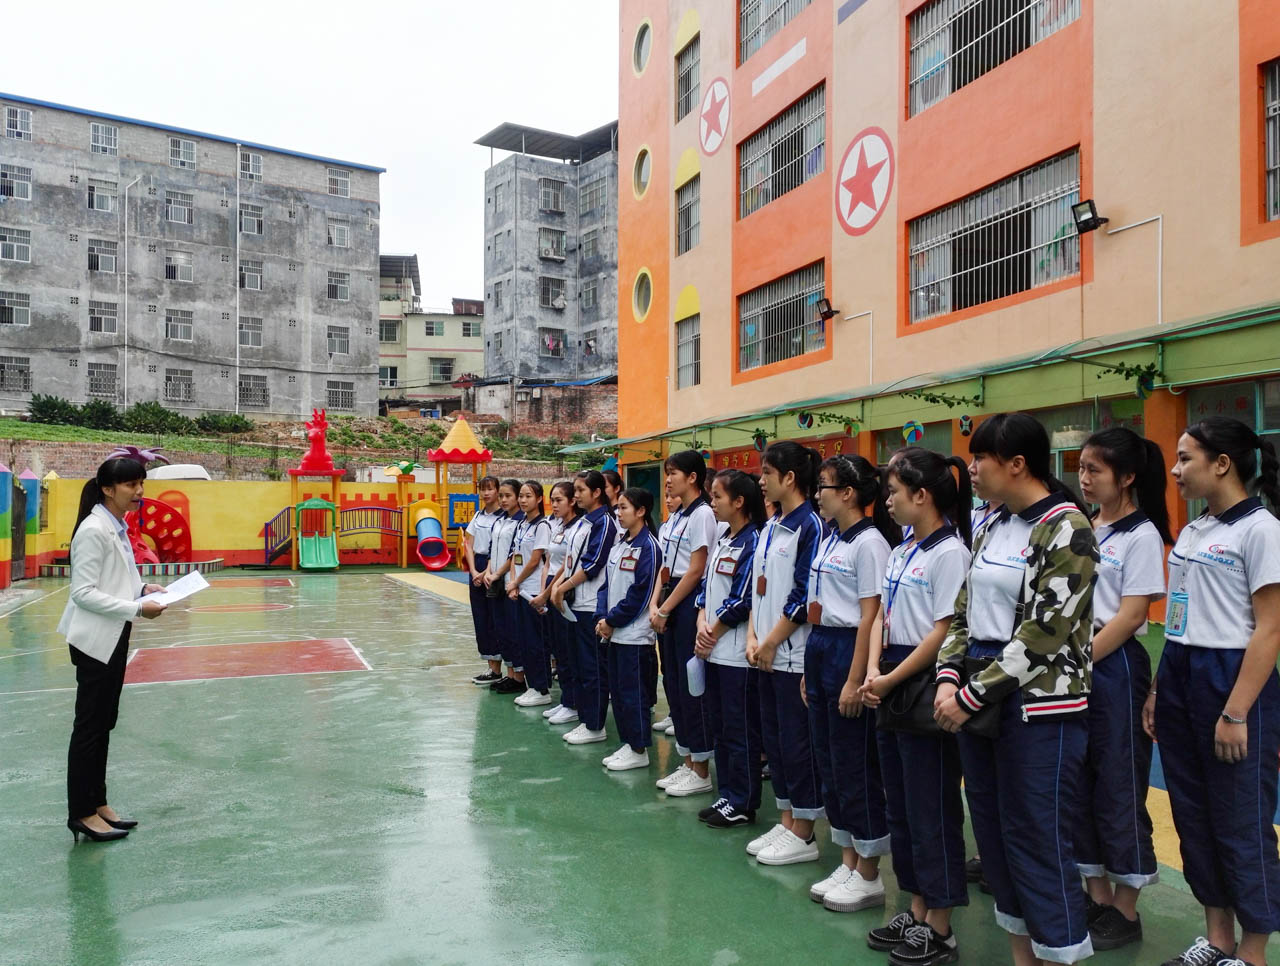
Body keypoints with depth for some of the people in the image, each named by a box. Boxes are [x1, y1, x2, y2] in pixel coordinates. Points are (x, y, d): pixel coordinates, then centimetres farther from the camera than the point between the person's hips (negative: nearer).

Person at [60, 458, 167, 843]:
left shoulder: (118, 527, 8)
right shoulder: (93, 530, -18)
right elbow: (83, 592, -21)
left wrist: (142, 588, 1)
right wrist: (136, 608, -22)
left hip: (114, 638, 9)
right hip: (94, 639, -9)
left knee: (103, 723, 16)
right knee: (89, 726, 2)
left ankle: (97, 803, 27)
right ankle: (81, 814, 13)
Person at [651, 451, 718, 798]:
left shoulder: (703, 514, -12)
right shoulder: (676, 517, 15)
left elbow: (695, 571, -16)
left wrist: (665, 610, -13)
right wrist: (654, 604, 1)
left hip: (690, 603, -9)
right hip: (669, 603, 9)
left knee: (691, 684, -3)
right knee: (673, 682, 11)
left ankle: (701, 772, 7)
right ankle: (687, 764, 22)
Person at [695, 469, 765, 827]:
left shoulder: (752, 542, -14)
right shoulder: (721, 540, 13)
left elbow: (740, 602, -17)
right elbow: (706, 588, 14)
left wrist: (713, 634, -8)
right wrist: (702, 626, -2)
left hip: (737, 653, -9)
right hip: (713, 650, 9)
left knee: (740, 730, 1)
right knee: (719, 726, 15)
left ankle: (742, 804, 12)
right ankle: (727, 795, 27)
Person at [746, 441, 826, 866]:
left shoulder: (811, 526, -13)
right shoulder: (770, 528, 13)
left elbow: (804, 596, -16)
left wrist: (770, 643, -12)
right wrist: (753, 638, 4)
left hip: (795, 655, -9)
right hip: (767, 654, 9)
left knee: (797, 742, 0)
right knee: (773, 738, 14)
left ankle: (803, 835, 12)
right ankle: (785, 823, 26)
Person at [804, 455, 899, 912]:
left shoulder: (869, 542, -13)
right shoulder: (830, 539, 12)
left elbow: (870, 616, -16)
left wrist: (855, 680, -18)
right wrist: (810, 668, 15)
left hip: (849, 649, -9)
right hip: (818, 650, 9)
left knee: (855, 766, 1)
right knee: (828, 762, 14)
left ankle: (869, 875, 16)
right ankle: (848, 863, 27)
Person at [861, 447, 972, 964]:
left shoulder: (948, 552, -14)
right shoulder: (900, 551, 11)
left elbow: (943, 632, -18)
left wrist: (890, 680, -14)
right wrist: (872, 675, -3)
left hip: (924, 686, -9)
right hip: (891, 688, 9)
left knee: (931, 807, 2)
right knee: (900, 804, 15)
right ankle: (916, 912, 29)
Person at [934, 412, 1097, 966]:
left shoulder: (1066, 529, -13)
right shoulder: (992, 528, 11)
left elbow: (1043, 633, -18)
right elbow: (964, 610, 13)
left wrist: (971, 696, -17)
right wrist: (950, 678, -3)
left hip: (1039, 707, -8)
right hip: (977, 699, 8)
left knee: (1039, 842, 0)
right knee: (994, 835, 15)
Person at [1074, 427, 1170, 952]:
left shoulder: (1141, 535, -9)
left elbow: (1130, 617, -15)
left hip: (1113, 667, -7)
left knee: (1119, 785, 3)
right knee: (1079, 781, 12)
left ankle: (1126, 911, 18)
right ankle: (1098, 896, 27)